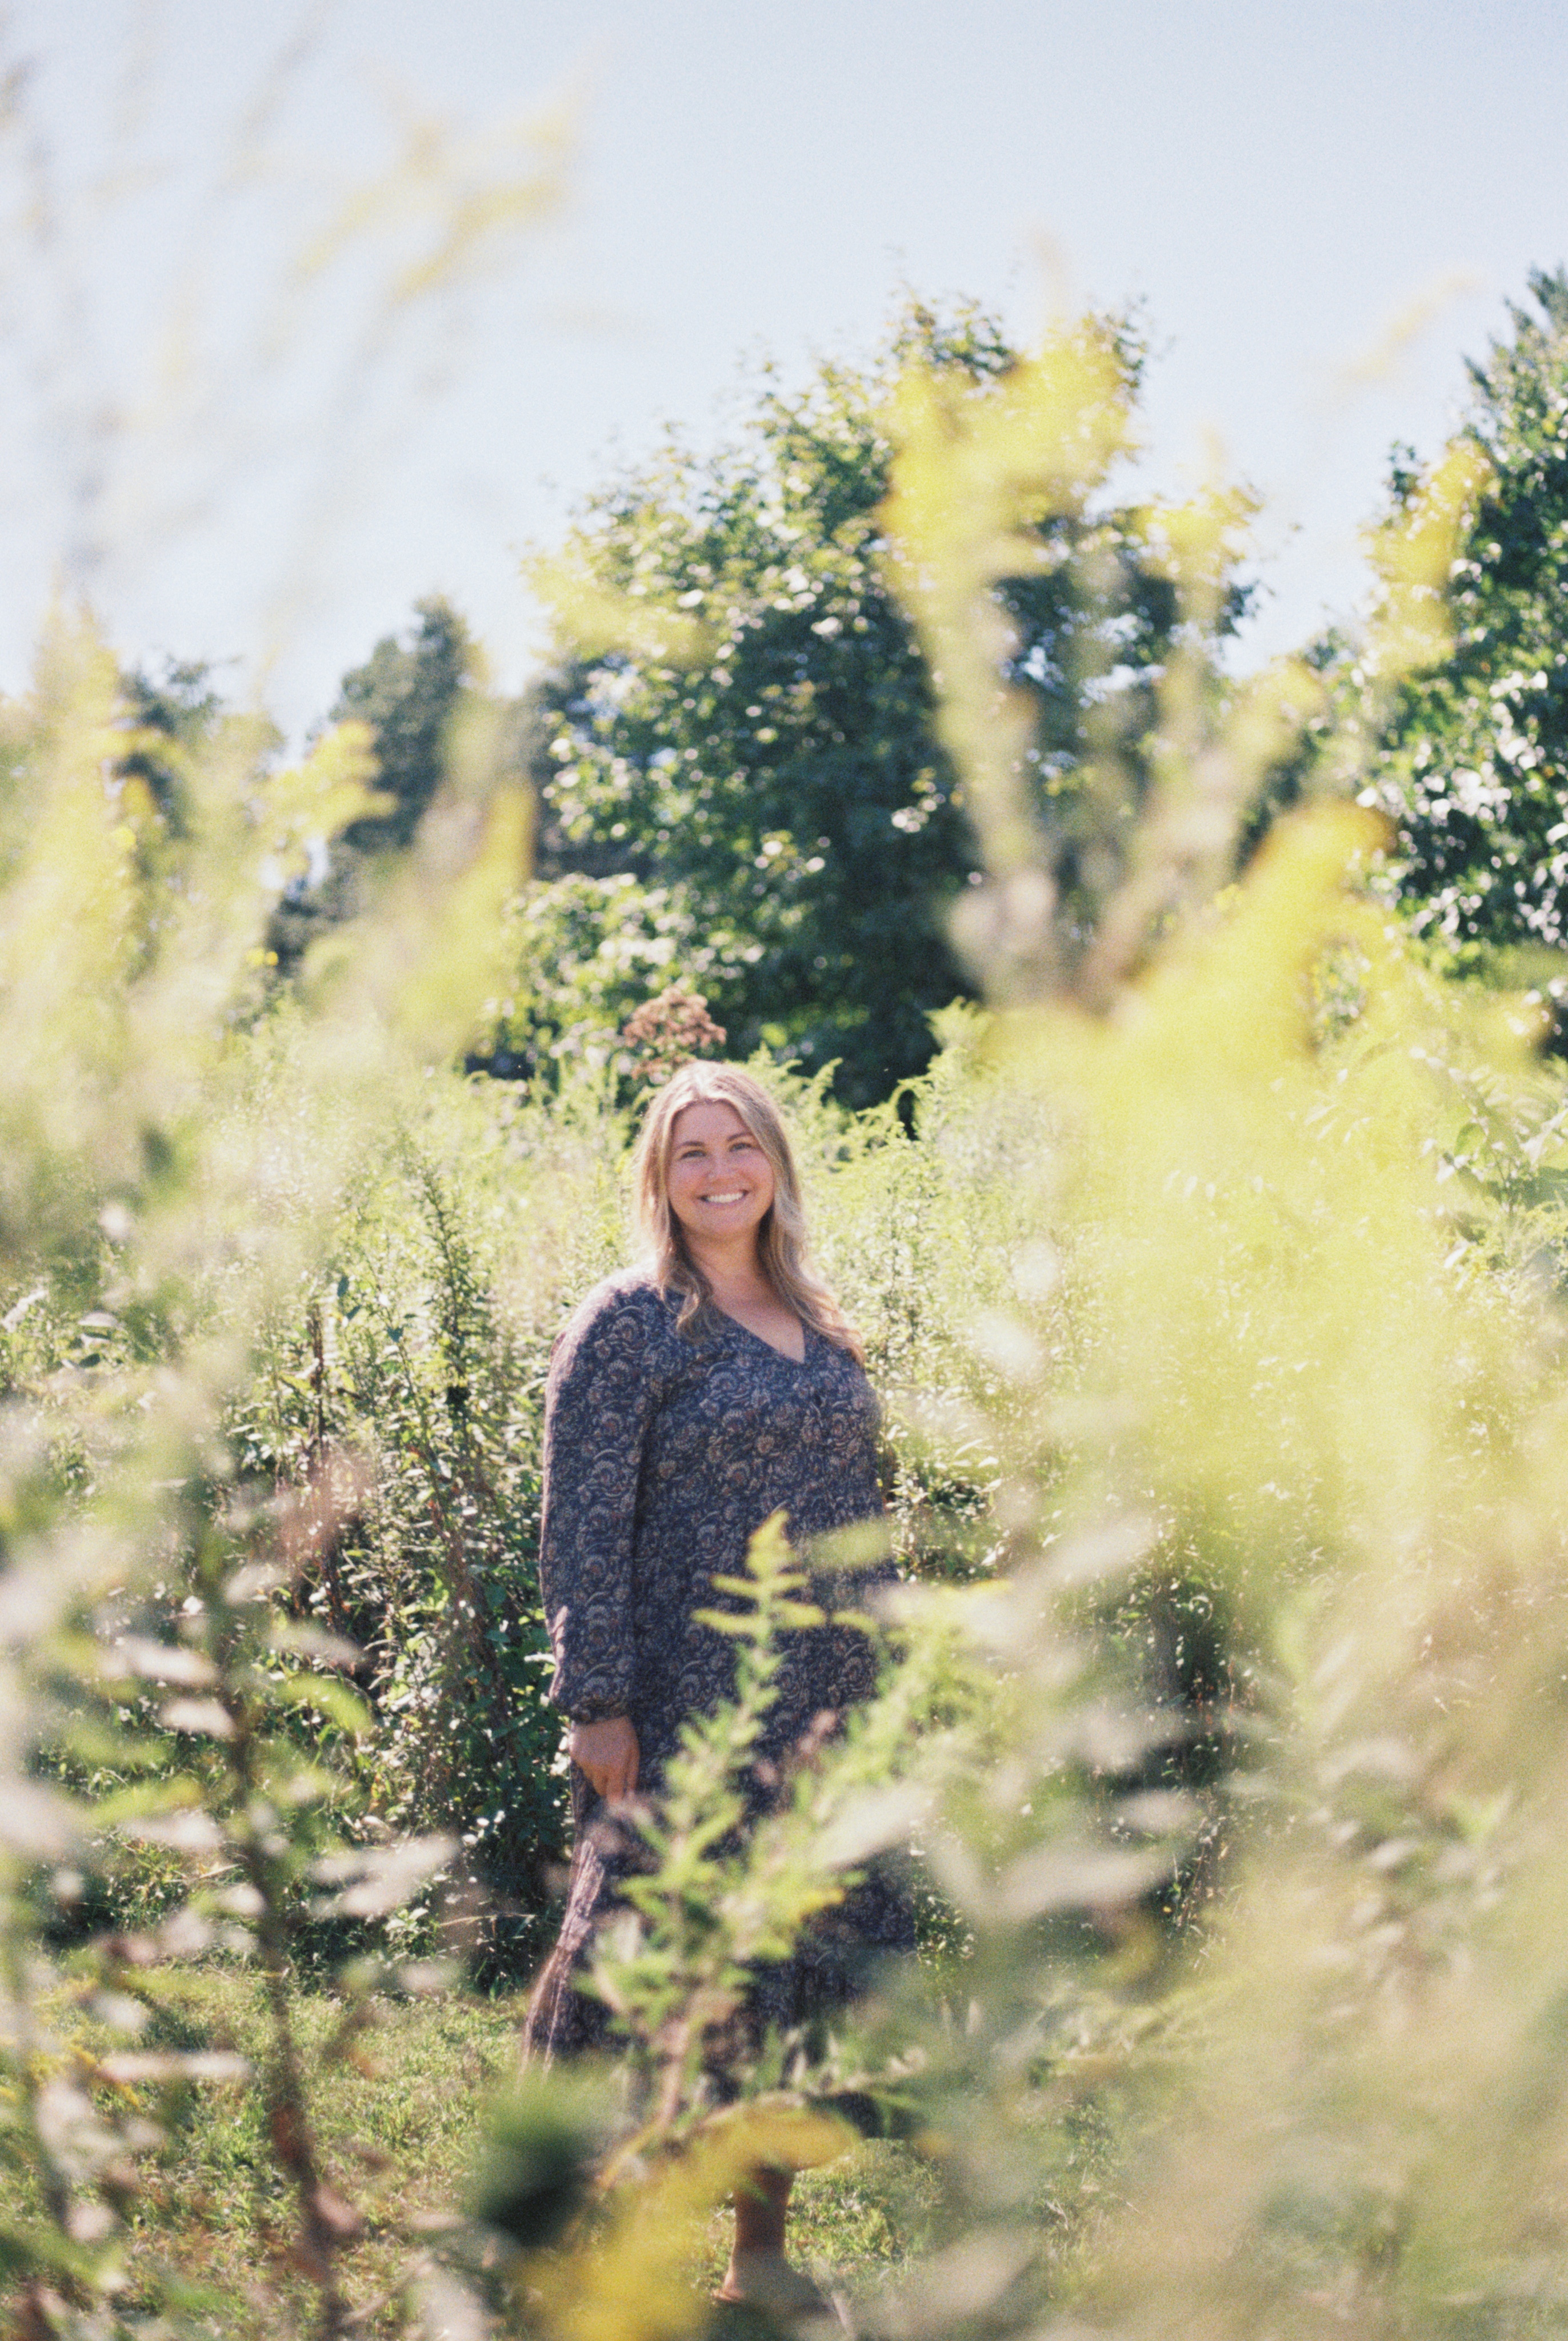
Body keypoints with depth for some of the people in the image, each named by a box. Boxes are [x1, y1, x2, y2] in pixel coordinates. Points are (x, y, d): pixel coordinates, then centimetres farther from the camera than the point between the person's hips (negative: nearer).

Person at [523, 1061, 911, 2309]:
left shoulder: (820, 1327, 14)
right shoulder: (630, 1322, -5)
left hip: (824, 1710, 6)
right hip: (687, 1712, -6)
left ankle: (764, 2255, 22)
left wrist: (881, 1677, 16)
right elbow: (584, 1528, -9)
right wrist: (596, 1698, -15)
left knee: (807, 1968, 10)